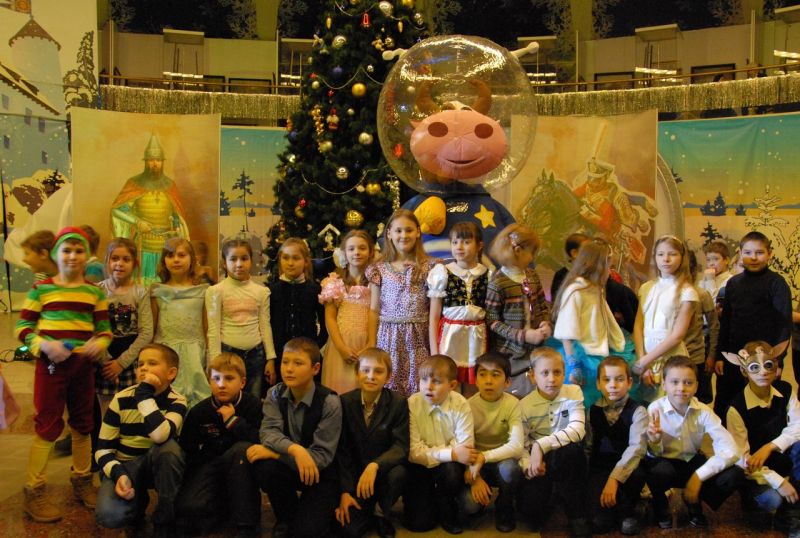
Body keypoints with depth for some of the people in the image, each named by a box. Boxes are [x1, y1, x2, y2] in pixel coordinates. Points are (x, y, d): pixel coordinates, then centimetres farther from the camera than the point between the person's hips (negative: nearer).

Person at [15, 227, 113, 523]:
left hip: (83, 364, 4)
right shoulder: (41, 288, -2)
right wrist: (44, 345, -19)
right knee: (48, 425, -1)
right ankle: (34, 491, 10)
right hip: (51, 364, -3)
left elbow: (105, 329, 8)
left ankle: (82, 480, 30)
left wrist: (98, 343, -13)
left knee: (83, 424, 14)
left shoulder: (95, 291, 6)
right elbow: (22, 326, -2)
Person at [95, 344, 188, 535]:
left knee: (169, 446, -36)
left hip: (159, 467, 0)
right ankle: (138, 499, 9)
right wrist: (118, 474, -23)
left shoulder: (176, 402, -14)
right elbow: (103, 449, -4)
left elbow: (160, 436, -36)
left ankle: (165, 523, -17)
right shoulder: (121, 400, -9)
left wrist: (145, 394, -30)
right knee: (109, 515, -30)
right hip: (125, 467, 0)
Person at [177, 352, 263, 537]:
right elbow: (187, 448, 7)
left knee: (242, 448, -37)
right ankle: (226, 504, 7)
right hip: (210, 465, 1)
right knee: (187, 506, -28)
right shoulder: (199, 411, -1)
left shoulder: (254, 406, -9)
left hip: (242, 469, -1)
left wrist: (234, 421, -22)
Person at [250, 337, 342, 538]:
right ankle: (286, 518, -1)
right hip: (290, 468, 4)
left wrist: (275, 453, -27)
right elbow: (268, 431, -20)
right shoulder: (275, 394, -5)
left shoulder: (329, 402, -19)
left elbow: (322, 455, -20)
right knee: (264, 466, -29)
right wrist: (294, 449, -42)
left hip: (321, 474, -4)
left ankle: (325, 510, 14)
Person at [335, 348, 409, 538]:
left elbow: (401, 446, -16)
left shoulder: (398, 403, -9)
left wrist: (375, 465, -34)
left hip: (384, 472, 0)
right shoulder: (344, 402, -6)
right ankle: (369, 510, 16)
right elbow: (341, 451, -5)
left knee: (398, 473, -34)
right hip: (354, 476, 0)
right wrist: (345, 492, -12)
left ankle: (381, 513, -3)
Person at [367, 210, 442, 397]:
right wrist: (372, 345, 5)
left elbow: (434, 310, 1)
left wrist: (435, 345, -2)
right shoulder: (379, 269, 5)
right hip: (389, 338, 1)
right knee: (389, 391, 4)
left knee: (418, 390, 2)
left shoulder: (429, 267, 2)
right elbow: (374, 310, 7)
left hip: (418, 338, -1)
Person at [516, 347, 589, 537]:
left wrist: (541, 445, -33)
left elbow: (577, 430, -23)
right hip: (539, 464, 0)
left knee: (571, 449, -35)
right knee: (528, 507, -23)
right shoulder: (525, 405, -6)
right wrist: (528, 466, -31)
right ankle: (547, 494, 16)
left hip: (566, 460, 0)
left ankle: (577, 516, -16)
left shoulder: (573, 393, -7)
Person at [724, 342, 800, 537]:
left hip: (783, 460, 5)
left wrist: (769, 447, -23)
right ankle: (751, 493, 6)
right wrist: (778, 482, -25)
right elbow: (740, 457, -20)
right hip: (755, 470, -5)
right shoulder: (737, 408, -21)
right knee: (772, 500, -32)